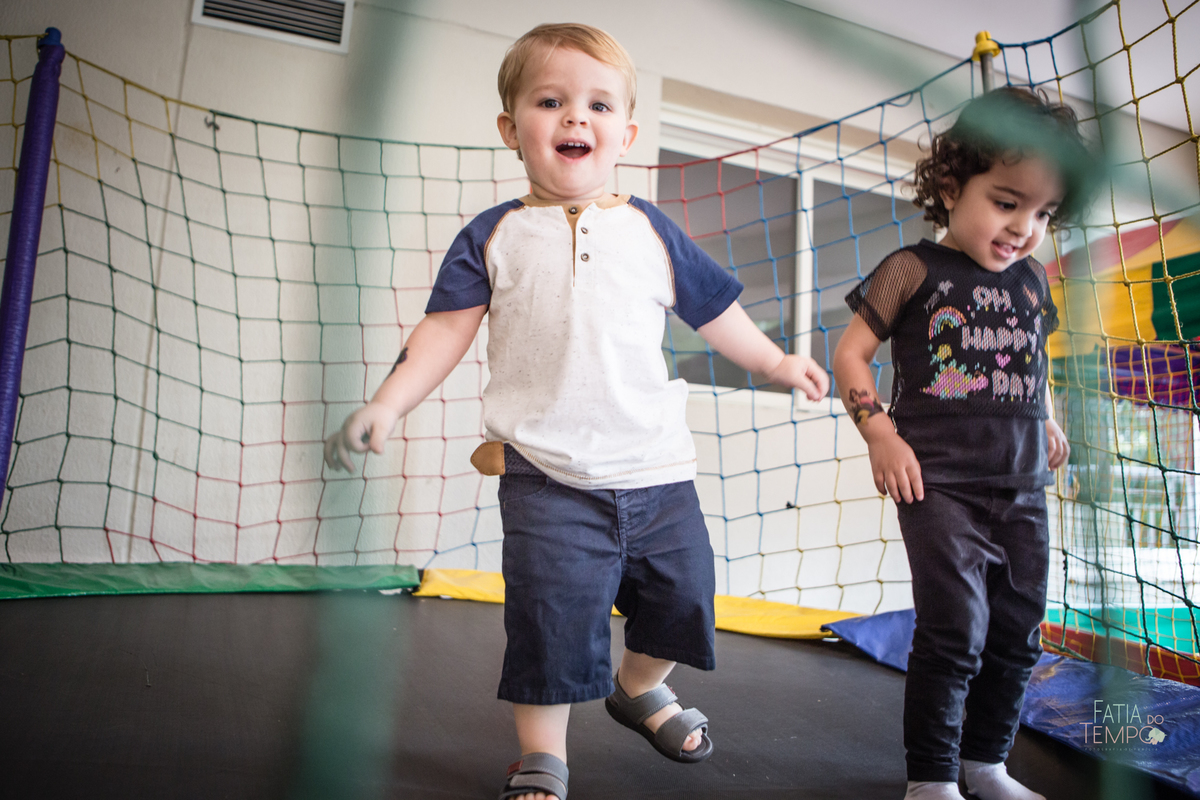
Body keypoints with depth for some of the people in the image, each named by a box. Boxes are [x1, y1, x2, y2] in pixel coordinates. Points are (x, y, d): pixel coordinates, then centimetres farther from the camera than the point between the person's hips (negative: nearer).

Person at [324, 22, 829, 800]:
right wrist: (388, 404, -9)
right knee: (553, 617, -6)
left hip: (657, 466, 4)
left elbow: (713, 306, 20)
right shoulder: (495, 235, 3)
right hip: (549, 477, -3)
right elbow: (446, 329, 1)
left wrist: (775, 361, 25)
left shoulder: (651, 230, 10)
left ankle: (638, 686, 45)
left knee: (683, 596, 14)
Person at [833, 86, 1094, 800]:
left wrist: (1049, 420, 14)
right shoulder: (914, 270, -4)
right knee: (955, 632, -10)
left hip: (1023, 487, 6)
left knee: (1017, 634, 12)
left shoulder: (1032, 278, 12)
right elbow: (851, 353, -4)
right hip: (939, 481, -6)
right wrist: (882, 435, -12)